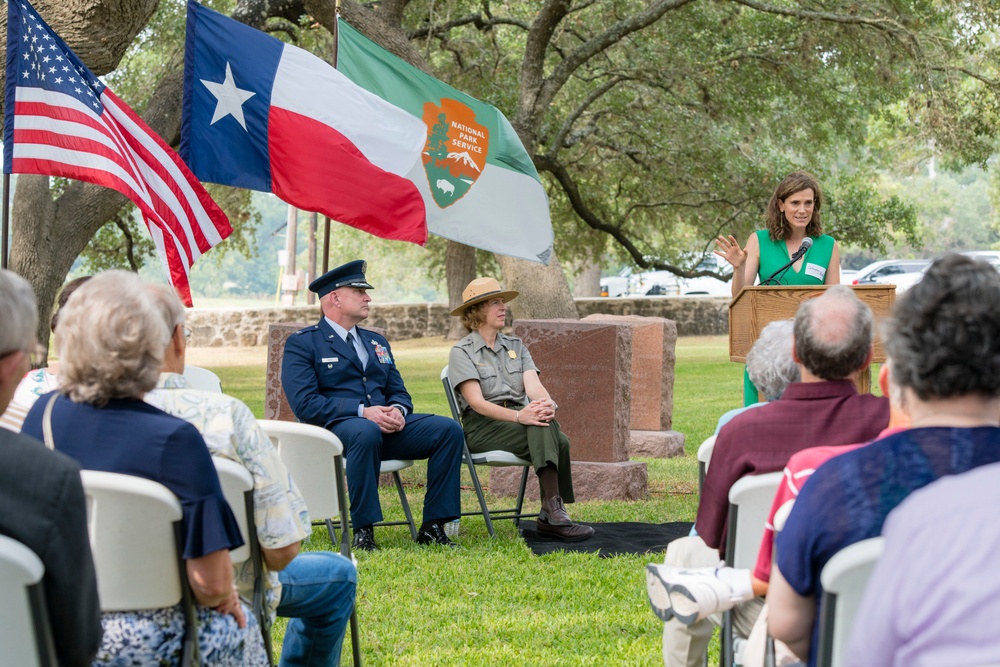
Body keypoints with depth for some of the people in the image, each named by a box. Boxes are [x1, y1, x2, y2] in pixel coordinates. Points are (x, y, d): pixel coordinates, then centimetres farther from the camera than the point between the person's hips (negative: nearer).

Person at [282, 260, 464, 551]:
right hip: (335, 428, -6)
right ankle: (363, 530, -30)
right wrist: (362, 412, -19)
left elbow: (399, 392, 22)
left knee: (448, 429, -17)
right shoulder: (301, 344, 3)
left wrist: (398, 411, -5)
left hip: (386, 428, 6)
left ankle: (433, 527, -15)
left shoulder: (377, 342, 26)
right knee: (365, 432, -41)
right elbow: (305, 404, -10)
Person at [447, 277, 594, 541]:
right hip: (483, 427, -5)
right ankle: (555, 510, -39)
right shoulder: (461, 351, 0)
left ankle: (550, 514, -31)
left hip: (519, 419, 5)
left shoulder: (516, 346, 18)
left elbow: (533, 385, 1)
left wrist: (548, 404, -25)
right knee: (543, 428, -32)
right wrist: (519, 415, -30)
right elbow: (476, 402, -13)